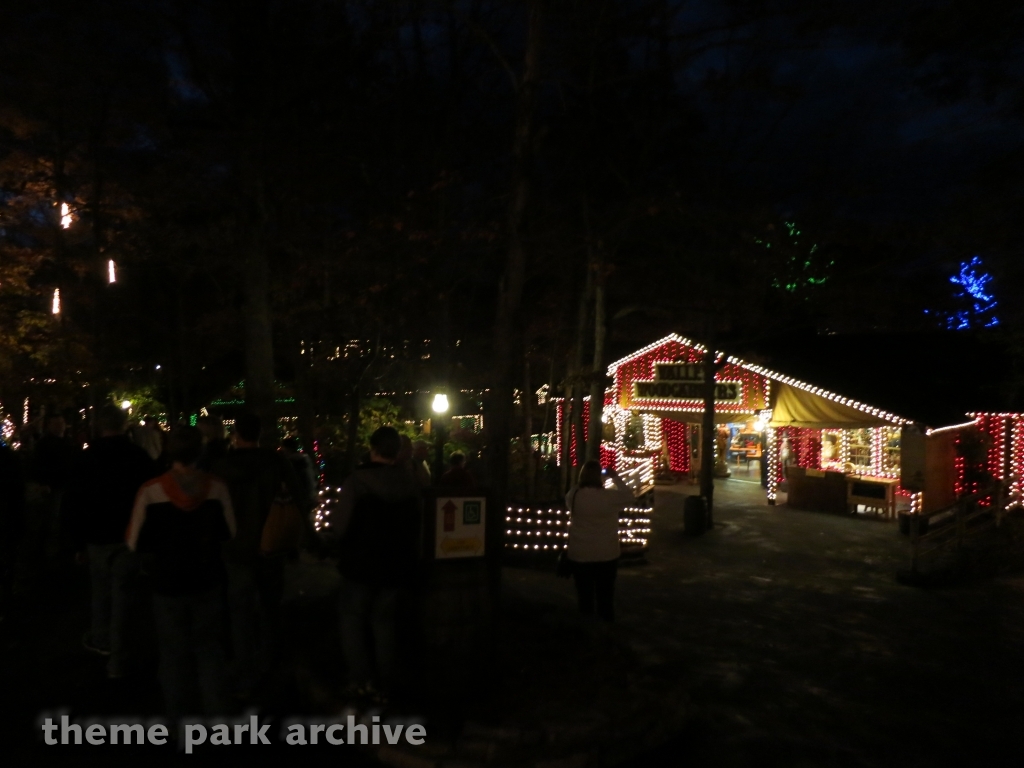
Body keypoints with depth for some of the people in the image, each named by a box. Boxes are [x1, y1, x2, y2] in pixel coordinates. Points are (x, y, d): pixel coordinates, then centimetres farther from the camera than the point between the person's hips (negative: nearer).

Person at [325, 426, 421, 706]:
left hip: (362, 563, -4)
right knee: (385, 623, 14)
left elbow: (340, 527, -17)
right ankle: (384, 687, 17)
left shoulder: (358, 480, -17)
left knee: (351, 618, 13)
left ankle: (362, 678, 5)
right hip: (397, 565, 4)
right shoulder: (410, 484, -2)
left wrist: (337, 546, 3)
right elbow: (416, 527, 5)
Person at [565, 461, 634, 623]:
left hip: (580, 555, 1)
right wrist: (615, 478, 5)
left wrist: (582, 482, 8)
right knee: (605, 599, 13)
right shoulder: (609, 496, -16)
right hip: (606, 555, -1)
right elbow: (629, 497, 1)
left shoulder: (573, 496, -10)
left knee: (584, 598, 14)